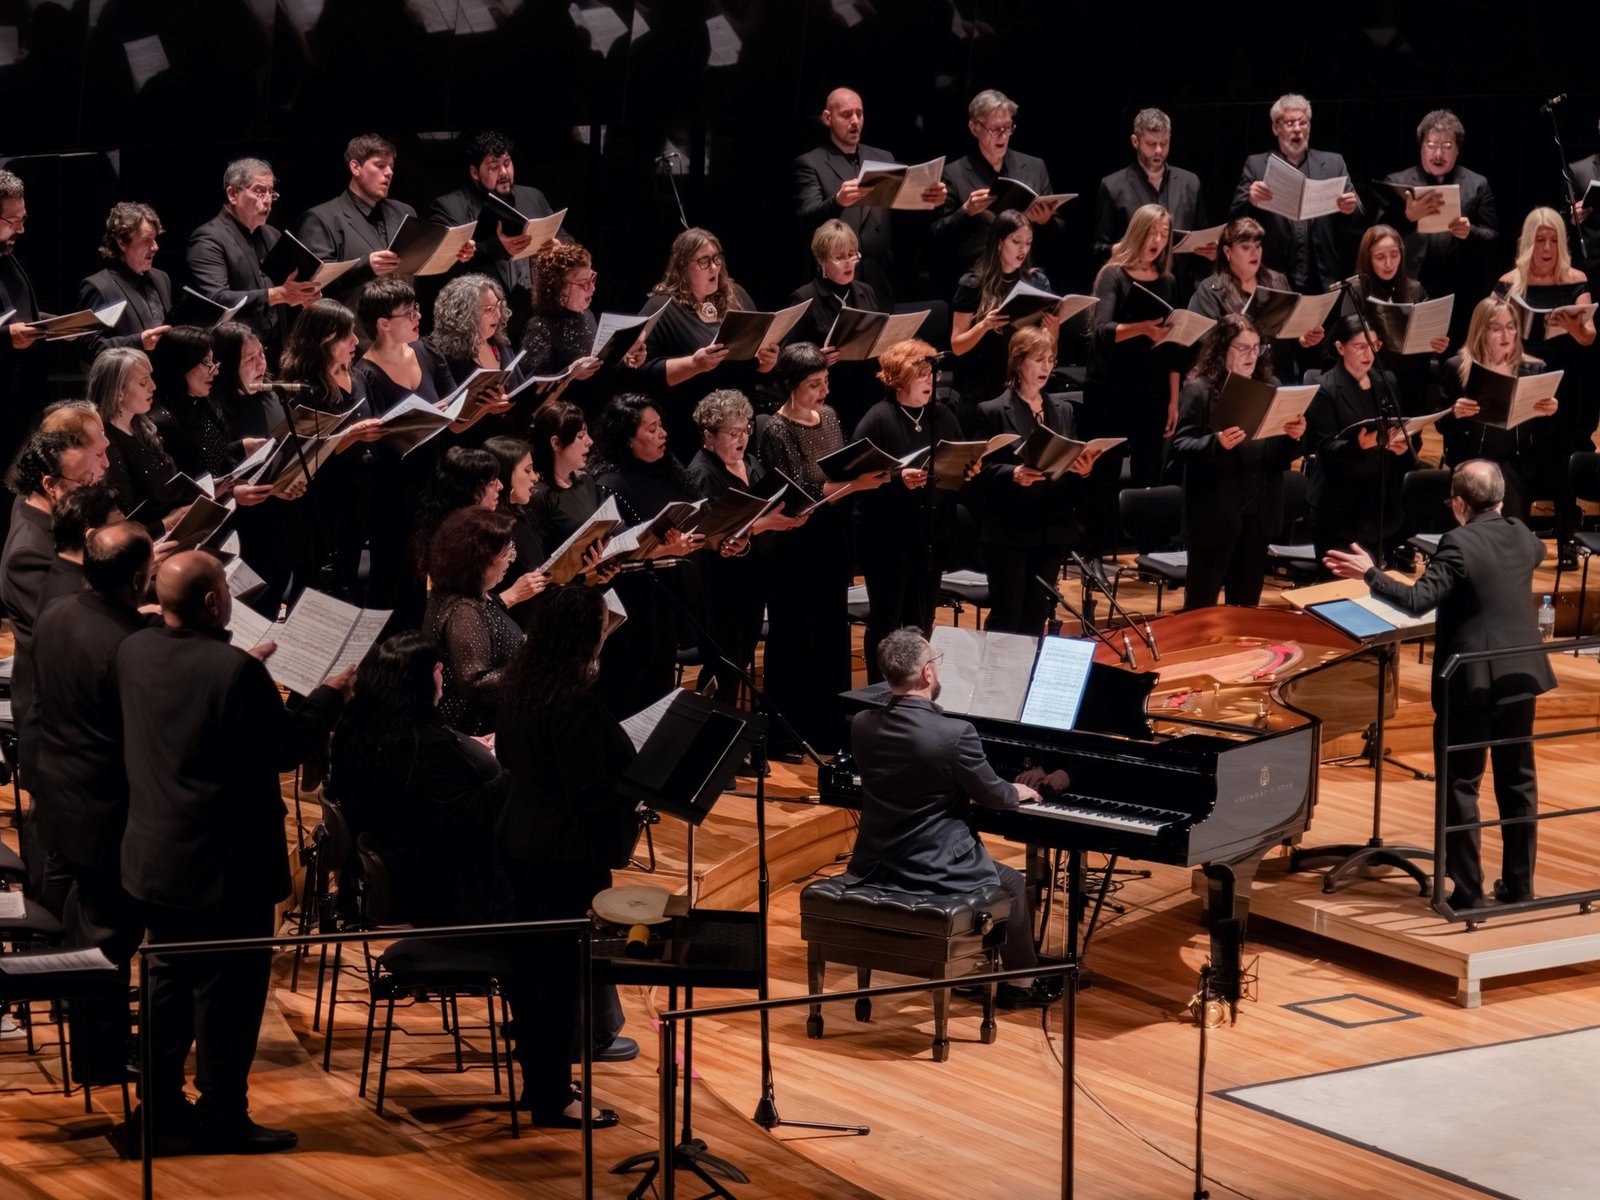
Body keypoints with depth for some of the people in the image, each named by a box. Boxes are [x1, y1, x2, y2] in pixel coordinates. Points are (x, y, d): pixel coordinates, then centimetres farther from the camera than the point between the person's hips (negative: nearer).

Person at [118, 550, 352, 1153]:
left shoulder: (133, 652, -3)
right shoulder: (236, 672, -25)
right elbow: (287, 748, -14)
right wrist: (329, 696, 1)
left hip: (153, 855, 7)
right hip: (224, 865, -7)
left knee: (171, 980, 21)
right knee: (229, 993, 4)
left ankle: (160, 1102, 29)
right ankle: (222, 1119, 11)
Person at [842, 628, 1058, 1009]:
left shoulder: (862, 725, -6)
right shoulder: (956, 734, -24)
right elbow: (993, 795, -8)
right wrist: (1018, 792, 16)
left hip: (876, 866, 6)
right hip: (934, 873, -6)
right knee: (1012, 884, 24)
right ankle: (1022, 983, 37)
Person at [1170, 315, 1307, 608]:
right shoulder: (1199, 390, -6)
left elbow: (1284, 454, 12)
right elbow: (1180, 446, -14)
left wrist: (1295, 436, -10)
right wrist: (1217, 443, -32)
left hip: (1259, 513, 5)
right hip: (1214, 515, -5)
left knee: (1246, 602, 13)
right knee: (1201, 603, 1)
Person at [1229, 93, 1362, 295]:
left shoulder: (1333, 163, 10)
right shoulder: (1256, 165, 7)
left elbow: (1357, 220, 8)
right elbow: (1235, 218, 0)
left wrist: (1350, 210, -16)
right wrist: (1251, 201, -21)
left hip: (1325, 283, 1)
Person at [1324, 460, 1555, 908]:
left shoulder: (1458, 544, -18)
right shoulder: (1521, 536, 4)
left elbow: (1418, 600, -25)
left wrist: (1369, 574, -17)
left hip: (1472, 682, -6)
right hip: (1520, 675, 6)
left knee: (1460, 786, 2)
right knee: (1518, 780, 13)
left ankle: (1467, 890, 3)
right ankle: (1519, 883, 19)